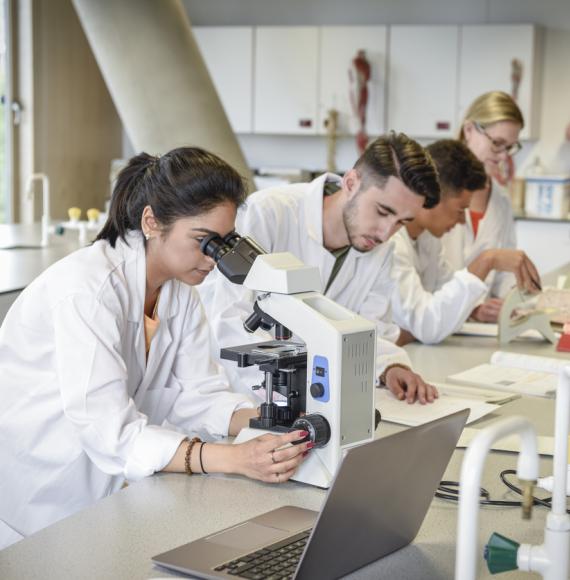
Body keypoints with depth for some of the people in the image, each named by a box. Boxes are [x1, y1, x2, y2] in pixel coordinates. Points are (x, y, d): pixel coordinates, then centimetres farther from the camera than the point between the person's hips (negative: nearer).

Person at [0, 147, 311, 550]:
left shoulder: (180, 290, 2)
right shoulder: (87, 287, -25)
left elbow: (196, 394, -2)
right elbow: (111, 434, -31)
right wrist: (235, 459, -39)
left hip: (98, 493, 8)